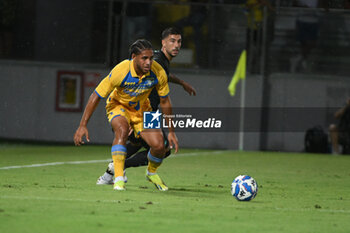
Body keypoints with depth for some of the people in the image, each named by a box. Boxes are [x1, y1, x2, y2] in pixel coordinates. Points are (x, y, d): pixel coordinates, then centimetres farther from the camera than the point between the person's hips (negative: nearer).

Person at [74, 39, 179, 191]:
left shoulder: (158, 73, -24)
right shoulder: (120, 72, -33)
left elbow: (164, 101, -7)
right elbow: (96, 96, -24)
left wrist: (171, 132, -3)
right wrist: (82, 126, -25)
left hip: (142, 108, 3)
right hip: (118, 104, -3)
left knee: (159, 146, -14)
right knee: (122, 129, -37)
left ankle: (151, 172, 21)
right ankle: (118, 178, -34)